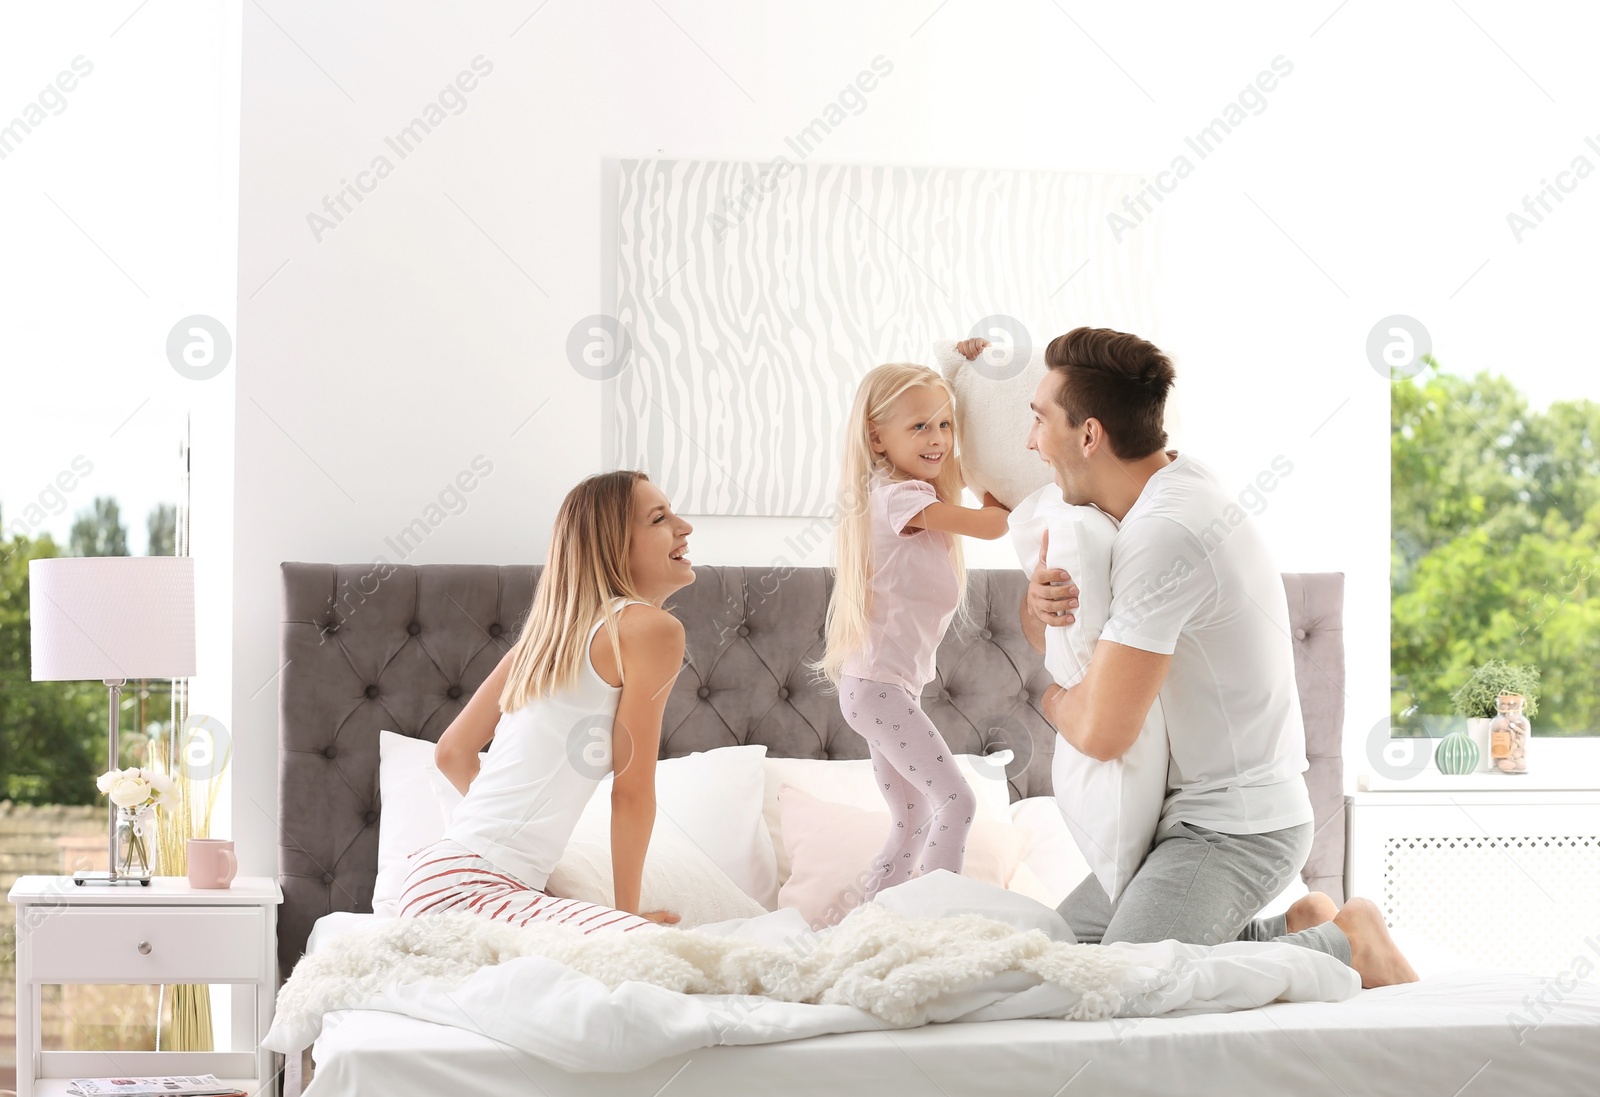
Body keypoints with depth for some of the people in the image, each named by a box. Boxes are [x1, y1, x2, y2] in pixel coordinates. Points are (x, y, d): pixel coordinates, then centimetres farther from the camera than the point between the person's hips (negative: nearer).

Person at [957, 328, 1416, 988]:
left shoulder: (1165, 534, -25)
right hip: (1202, 809, 10)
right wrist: (1040, 600, -8)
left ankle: (1344, 943, -4)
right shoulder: (1174, 483, 7)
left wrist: (1055, 701, -3)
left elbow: (1102, 731, -26)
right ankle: (1291, 928, 15)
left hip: (1236, 828, -10)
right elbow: (1047, 638, 16)